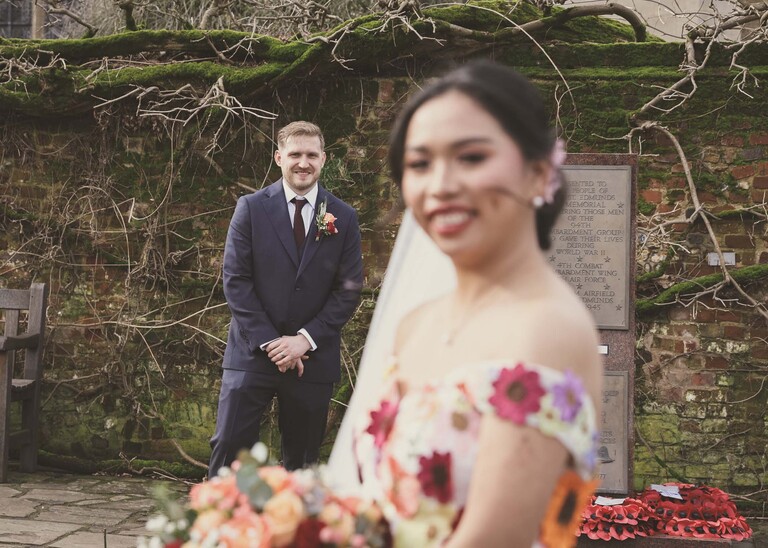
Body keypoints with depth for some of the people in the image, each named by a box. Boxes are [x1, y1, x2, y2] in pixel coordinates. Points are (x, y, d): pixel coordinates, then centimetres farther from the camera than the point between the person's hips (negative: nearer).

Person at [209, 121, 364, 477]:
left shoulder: (343, 218, 4)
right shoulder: (251, 208, 1)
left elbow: (349, 289, 2)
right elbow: (235, 279, -3)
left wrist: (306, 339, -10)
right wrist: (268, 341, -11)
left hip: (313, 357, 1)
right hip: (253, 353, -1)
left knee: (302, 458, 9)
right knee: (229, 445, -3)